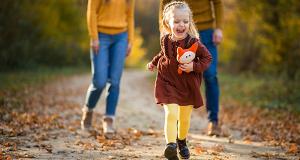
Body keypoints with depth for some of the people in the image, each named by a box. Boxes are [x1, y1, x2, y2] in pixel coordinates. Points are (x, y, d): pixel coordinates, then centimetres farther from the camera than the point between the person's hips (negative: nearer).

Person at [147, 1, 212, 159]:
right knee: (170, 114, -18)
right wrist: (153, 62, 20)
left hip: (188, 85, 0)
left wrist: (194, 67, -21)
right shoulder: (165, 40, -4)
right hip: (168, 82, 0)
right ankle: (171, 144, -25)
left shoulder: (194, 42, -16)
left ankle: (182, 141, 40)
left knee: (185, 118, 14)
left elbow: (207, 58, -8)